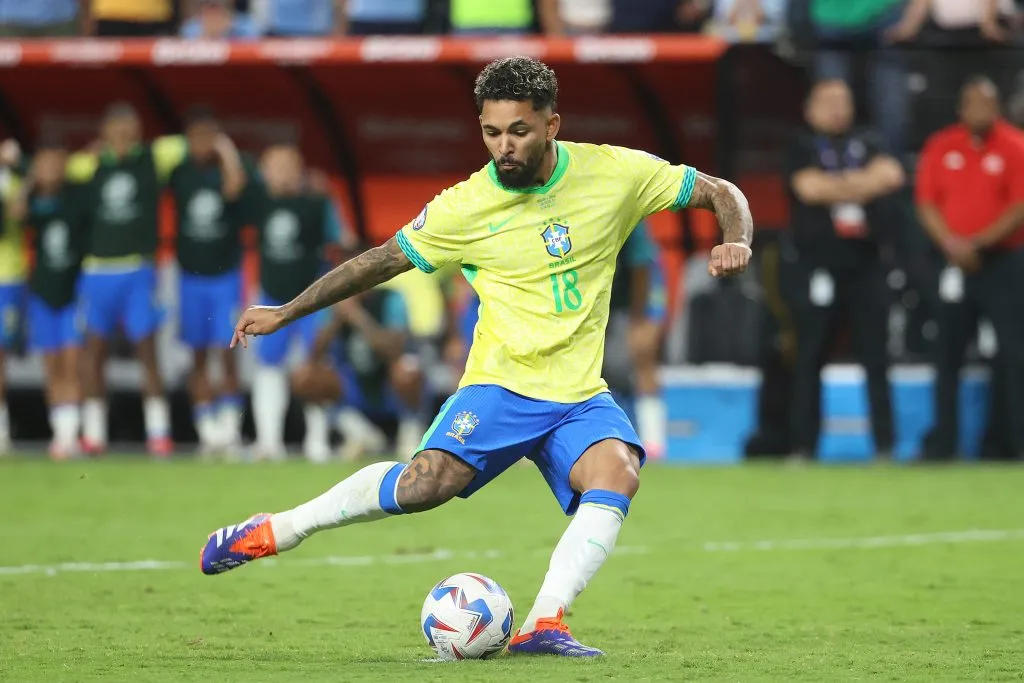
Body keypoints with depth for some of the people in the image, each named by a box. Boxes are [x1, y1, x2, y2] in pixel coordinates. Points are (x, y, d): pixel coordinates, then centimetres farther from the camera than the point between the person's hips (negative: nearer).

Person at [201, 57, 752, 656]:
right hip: (501, 383, -2)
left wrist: (735, 241, -15)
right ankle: (274, 532, -4)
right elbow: (382, 261, 8)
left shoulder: (616, 173, -3)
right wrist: (285, 313, 8)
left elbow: (722, 194, 7)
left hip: (580, 395, 2)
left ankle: (544, 625, -30)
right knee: (429, 482, -24)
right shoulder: (464, 208, -5)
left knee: (619, 471, -29)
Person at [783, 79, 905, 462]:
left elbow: (892, 175, -2)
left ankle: (885, 445, 0)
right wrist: (864, 184, -6)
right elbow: (809, 187, -12)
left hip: (865, 265, 3)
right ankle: (803, 447, 2)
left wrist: (838, 185, -10)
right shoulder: (803, 147, 6)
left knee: (876, 355, -1)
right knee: (810, 356, -2)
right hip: (817, 267, -3)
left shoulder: (866, 144, 15)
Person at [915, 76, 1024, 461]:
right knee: (948, 349, 3)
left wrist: (981, 242, -15)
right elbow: (926, 203, 6)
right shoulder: (940, 147, 7)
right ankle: (942, 442, 7)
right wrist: (951, 243, -9)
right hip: (954, 265, 3)